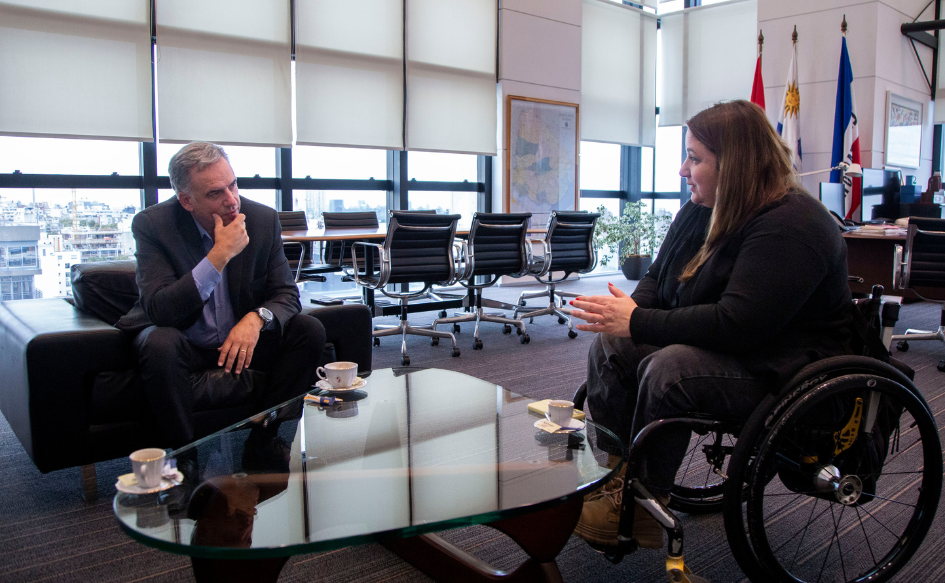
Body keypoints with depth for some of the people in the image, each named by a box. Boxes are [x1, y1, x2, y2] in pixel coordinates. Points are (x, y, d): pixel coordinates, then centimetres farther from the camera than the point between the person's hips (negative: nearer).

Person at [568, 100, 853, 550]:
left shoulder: (790, 228, -23)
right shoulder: (701, 210, 6)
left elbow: (736, 325, -32)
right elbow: (658, 277, 15)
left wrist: (638, 323, -28)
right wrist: (630, 308, -9)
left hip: (781, 371, -9)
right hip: (720, 345, 9)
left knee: (670, 369, -33)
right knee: (608, 345, -7)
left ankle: (639, 509, -17)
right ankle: (610, 475, -11)